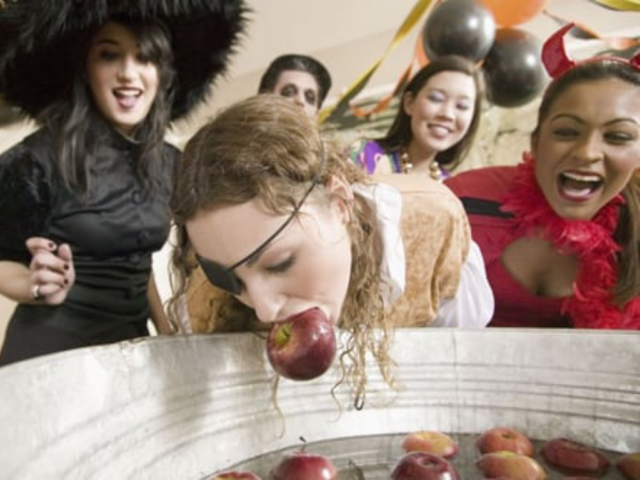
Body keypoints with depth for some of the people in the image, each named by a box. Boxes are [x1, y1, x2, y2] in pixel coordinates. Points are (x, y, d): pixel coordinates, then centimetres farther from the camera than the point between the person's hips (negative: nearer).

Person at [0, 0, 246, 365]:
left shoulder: (169, 162, 0)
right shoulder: (37, 158, -17)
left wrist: (165, 329, 9)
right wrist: (41, 286, -24)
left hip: (131, 343, 5)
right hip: (50, 346, -5)